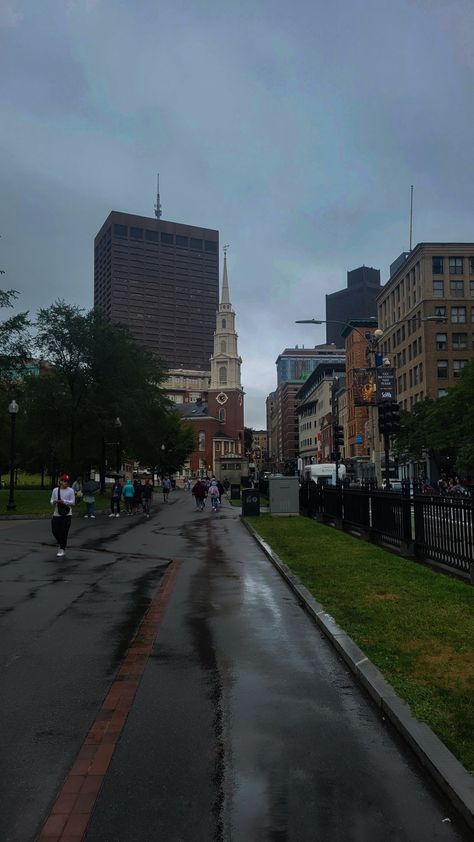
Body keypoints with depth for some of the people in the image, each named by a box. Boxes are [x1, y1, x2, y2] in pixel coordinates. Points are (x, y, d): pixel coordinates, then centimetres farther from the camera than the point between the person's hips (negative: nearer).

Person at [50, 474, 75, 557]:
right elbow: (52, 501, 7)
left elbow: (73, 502, -6)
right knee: (54, 531, 3)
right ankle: (60, 543, 32)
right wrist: (54, 502, -16)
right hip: (56, 513, 3)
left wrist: (63, 501, -20)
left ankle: (62, 549, 9)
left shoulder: (70, 491, -2)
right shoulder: (55, 490, 5)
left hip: (67, 514, -3)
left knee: (64, 532, -3)